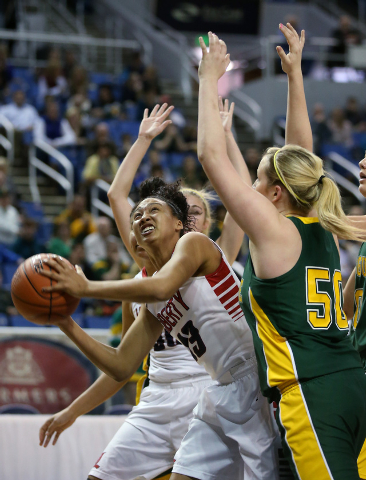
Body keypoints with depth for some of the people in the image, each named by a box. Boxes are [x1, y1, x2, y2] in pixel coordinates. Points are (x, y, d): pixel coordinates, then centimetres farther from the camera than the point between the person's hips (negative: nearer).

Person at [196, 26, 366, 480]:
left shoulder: (273, 228, -4)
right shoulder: (322, 229, 14)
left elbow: (211, 156, -3)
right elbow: (300, 155, 26)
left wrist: (209, 80, 6)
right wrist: (295, 75, 30)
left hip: (310, 394, -8)